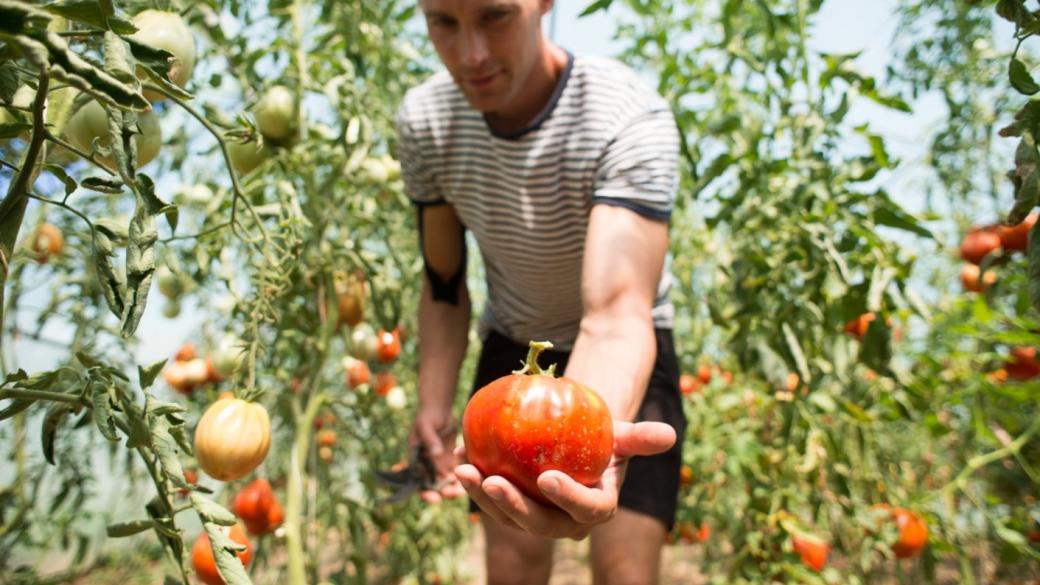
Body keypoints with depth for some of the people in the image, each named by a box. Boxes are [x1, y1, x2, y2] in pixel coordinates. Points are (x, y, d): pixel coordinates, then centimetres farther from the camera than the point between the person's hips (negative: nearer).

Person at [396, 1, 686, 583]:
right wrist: (435, 404, -9)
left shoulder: (632, 118, -30)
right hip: (513, 350, 3)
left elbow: (616, 314, -41)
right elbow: (444, 284, -2)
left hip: (625, 357, -2)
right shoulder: (424, 120, -14)